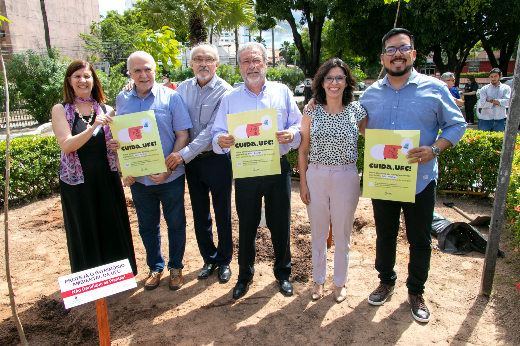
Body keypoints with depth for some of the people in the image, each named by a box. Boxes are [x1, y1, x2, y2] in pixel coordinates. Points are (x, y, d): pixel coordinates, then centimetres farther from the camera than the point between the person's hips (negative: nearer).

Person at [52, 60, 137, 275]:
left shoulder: (105, 110, 6)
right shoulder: (61, 110, 0)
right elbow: (66, 145, -13)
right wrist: (93, 127, -25)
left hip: (107, 177, 2)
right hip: (77, 181, -2)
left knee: (114, 228, 9)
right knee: (85, 232, 9)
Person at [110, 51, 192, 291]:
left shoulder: (170, 97, -6)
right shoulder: (122, 100, 4)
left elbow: (183, 136, -8)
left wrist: (169, 169, -16)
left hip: (170, 177, -2)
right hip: (138, 178, 3)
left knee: (176, 224, 10)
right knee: (147, 226, 15)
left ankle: (175, 267, 31)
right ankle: (155, 267, 36)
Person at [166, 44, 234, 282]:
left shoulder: (224, 91, -11)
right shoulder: (183, 88, 5)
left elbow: (212, 130, -20)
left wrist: (184, 153, -23)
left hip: (217, 159, -4)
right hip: (191, 162, 5)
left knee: (222, 213, 8)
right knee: (199, 214, 14)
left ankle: (224, 260, 26)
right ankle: (209, 258, 32)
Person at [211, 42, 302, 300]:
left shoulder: (282, 92, 6)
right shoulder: (230, 99, 7)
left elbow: (298, 126, 4)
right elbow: (217, 133, 4)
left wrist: (291, 135, -18)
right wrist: (221, 140, -19)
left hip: (278, 169, 0)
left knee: (281, 223, 10)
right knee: (246, 226, 10)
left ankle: (282, 272, 32)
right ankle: (244, 275, 31)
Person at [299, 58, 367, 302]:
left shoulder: (357, 111, -2)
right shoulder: (312, 113, -1)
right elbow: (303, 150, 3)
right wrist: (303, 183, 0)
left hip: (346, 178, 0)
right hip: (316, 177, 1)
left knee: (342, 234, 12)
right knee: (318, 233, 14)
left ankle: (340, 283, 34)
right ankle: (318, 280, 35)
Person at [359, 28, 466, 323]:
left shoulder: (434, 88, -3)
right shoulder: (371, 94, 5)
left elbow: (457, 125, -1)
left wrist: (435, 149, -17)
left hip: (420, 180, -2)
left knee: (420, 240, 10)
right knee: (385, 235, 17)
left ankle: (416, 292, 32)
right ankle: (386, 281, 39)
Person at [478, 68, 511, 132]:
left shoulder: (506, 88, 8)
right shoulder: (484, 89, 4)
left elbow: (507, 102, -8)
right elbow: (483, 104, -9)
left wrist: (491, 100, -8)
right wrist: (499, 102, -5)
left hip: (500, 120, 1)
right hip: (485, 120, -1)